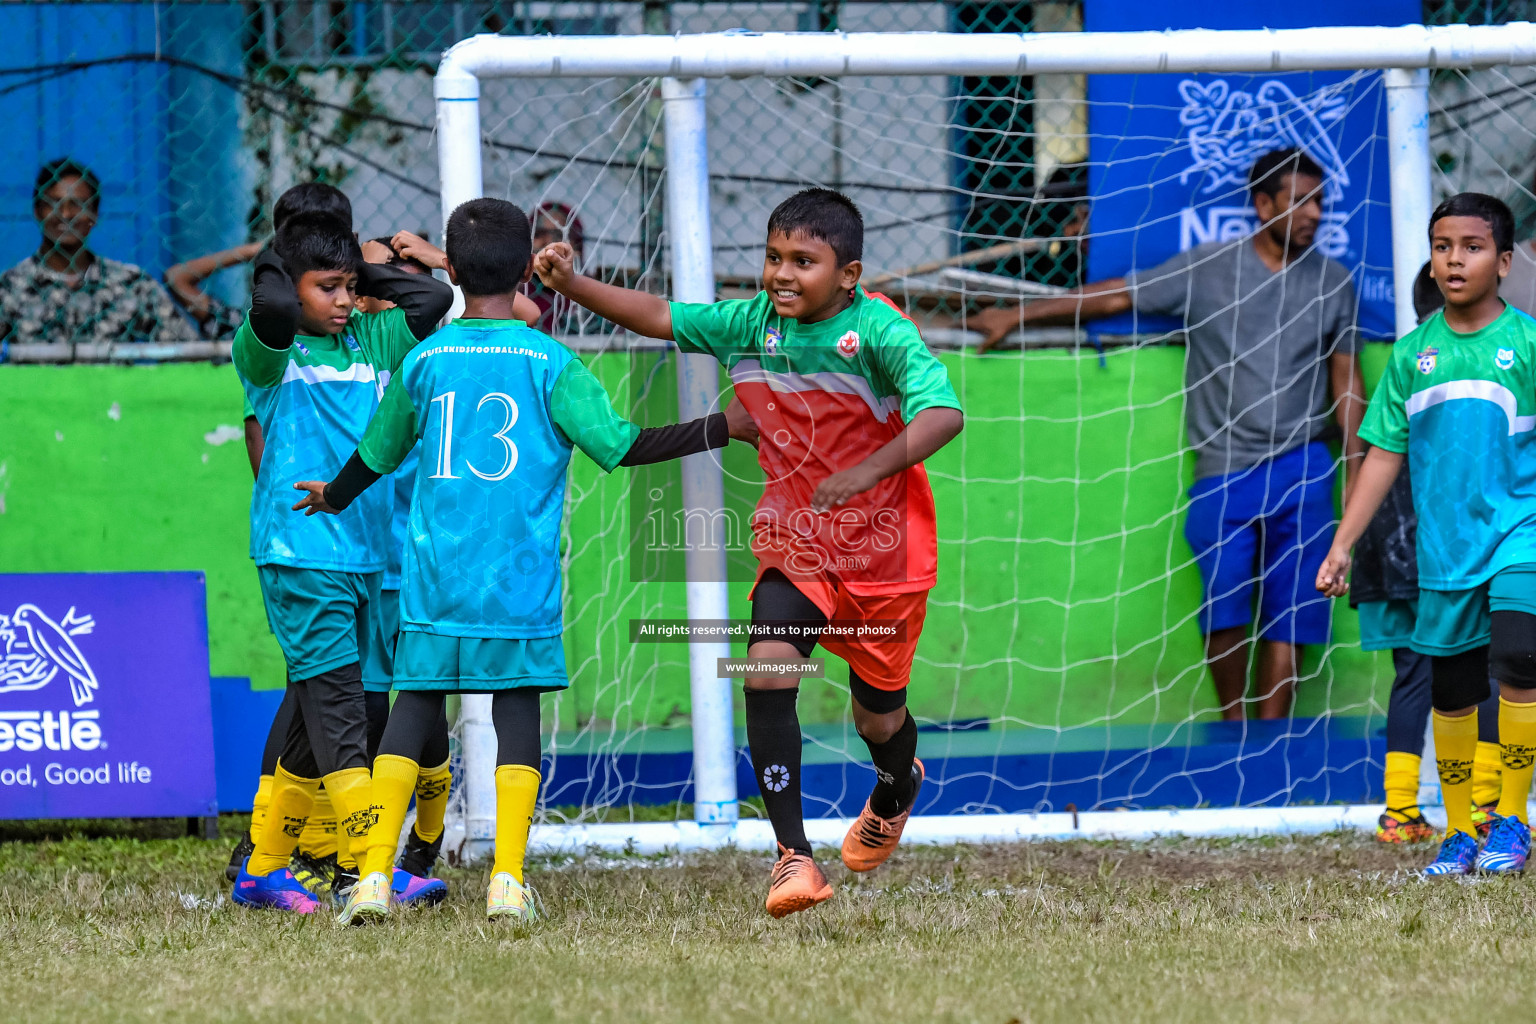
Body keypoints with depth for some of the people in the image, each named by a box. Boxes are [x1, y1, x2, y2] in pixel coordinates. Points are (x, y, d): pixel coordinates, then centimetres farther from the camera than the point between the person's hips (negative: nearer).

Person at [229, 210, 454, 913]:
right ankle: (363, 868, -16)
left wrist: (367, 271, 9)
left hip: (365, 555, 6)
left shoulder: (373, 342, 13)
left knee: (316, 721, 10)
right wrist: (271, 266, -6)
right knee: (335, 703, -12)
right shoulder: (271, 351, -4)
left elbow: (434, 300, 6)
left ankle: (263, 870, 19)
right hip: (299, 556, -6)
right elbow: (273, 313, -25)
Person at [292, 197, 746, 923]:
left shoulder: (423, 361, 5)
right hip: (521, 583, -2)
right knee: (517, 711, 3)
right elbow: (622, 446, -8)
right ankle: (508, 878, -7)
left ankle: (376, 873, -2)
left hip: (434, 577, 2)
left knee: (415, 706, 6)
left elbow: (378, 454, 19)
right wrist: (722, 429, -3)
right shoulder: (548, 362, -2)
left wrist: (333, 498, 39)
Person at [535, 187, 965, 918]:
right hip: (792, 547, 3)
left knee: (878, 717, 13)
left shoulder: (878, 332, -22)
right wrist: (572, 286, -6)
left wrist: (873, 469, -49)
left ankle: (896, 788, 53)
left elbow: (943, 412, -35)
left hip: (883, 555, -3)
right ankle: (793, 855, -19)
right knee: (767, 669, -23)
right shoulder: (751, 324, -5)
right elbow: (659, 317, 6)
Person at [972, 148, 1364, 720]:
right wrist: (1017, 317, 9)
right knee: (1224, 605, -14)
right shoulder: (1208, 270, 3)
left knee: (1289, 610, -3)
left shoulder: (1332, 283, 9)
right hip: (1223, 470, -1)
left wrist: (1356, 471, 10)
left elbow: (1346, 381, 15)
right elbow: (1115, 298, 8)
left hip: (1300, 465, 1)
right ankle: (1233, 729, 1)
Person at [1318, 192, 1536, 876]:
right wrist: (1341, 546, 8)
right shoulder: (1412, 353, 7)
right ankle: (1457, 833, 22)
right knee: (1450, 690, 8)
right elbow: (1384, 455, 11)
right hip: (1444, 544, 4)